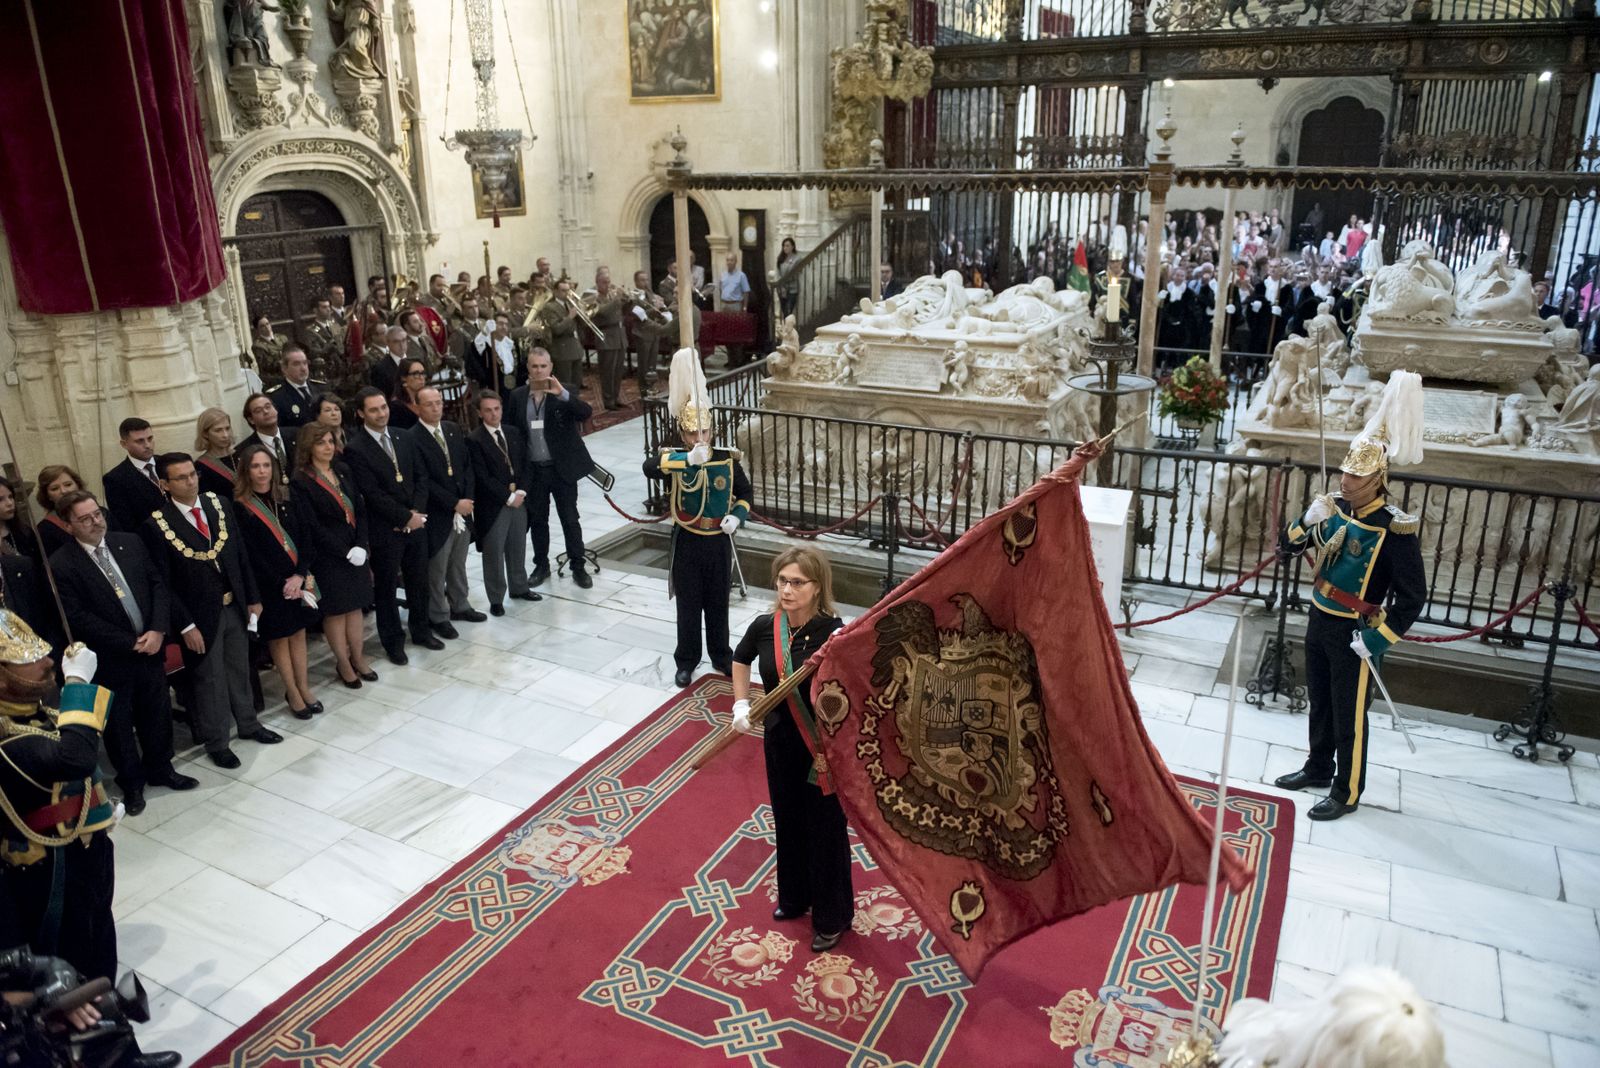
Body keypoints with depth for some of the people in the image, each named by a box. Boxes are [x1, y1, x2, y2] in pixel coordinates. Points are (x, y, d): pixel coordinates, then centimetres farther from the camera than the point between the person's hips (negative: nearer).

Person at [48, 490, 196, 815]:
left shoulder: (130, 542, 2)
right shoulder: (61, 565, -11)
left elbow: (158, 584, 3)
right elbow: (78, 617, -15)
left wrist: (157, 631, -10)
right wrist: (130, 643, -15)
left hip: (151, 647, 4)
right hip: (111, 660, -4)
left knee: (157, 714, 16)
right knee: (119, 724, 11)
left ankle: (161, 769, 36)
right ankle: (132, 783, 28)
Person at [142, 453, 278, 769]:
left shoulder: (219, 504, -2)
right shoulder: (157, 525, -16)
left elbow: (240, 554, 6)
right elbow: (163, 583, -13)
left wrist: (252, 598, 8)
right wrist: (186, 625, -14)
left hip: (234, 606, 5)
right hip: (201, 615, -5)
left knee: (240, 669, 21)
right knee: (210, 679, 10)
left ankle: (248, 724, 41)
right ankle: (215, 742, 28)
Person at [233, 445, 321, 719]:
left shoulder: (285, 500, 5)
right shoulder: (240, 508, -10)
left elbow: (304, 538, 2)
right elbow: (249, 553, -12)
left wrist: (299, 575, -11)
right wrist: (280, 584, -13)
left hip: (297, 580, 4)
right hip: (269, 586, -4)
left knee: (298, 633, 11)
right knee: (279, 638, 8)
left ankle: (303, 688, 23)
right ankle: (293, 693, 19)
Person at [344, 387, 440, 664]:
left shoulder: (402, 438, 7)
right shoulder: (355, 449, -13)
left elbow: (418, 478, 8)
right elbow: (373, 494, -17)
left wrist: (417, 511, -7)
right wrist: (405, 518, -15)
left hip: (415, 524, 6)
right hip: (384, 530, -6)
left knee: (419, 582, 16)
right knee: (386, 588, 9)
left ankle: (421, 631, 34)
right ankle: (393, 641, 23)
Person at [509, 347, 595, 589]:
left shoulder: (565, 393, -6)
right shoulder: (518, 396, 2)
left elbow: (586, 413, -21)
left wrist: (563, 395, -36)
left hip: (562, 468, -3)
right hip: (532, 470, 3)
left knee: (570, 519, 5)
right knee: (537, 520, 13)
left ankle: (578, 567, 16)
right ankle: (541, 566, 27)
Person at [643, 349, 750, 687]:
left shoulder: (728, 460, -4)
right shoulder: (675, 458, -11)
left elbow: (744, 494, 10)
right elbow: (649, 467, -34)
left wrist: (737, 517, -11)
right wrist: (688, 459, -47)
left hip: (719, 542, 2)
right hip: (687, 544, -2)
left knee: (718, 603, 15)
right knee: (688, 605, 9)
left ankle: (721, 656, 31)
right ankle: (686, 661, 23)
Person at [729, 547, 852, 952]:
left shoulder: (832, 632, -23)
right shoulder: (765, 626, -8)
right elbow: (740, 660, 13)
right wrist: (741, 704, 4)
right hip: (780, 743, 5)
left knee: (825, 828, 11)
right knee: (788, 822, 23)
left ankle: (832, 917, 33)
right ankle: (794, 896, 48)